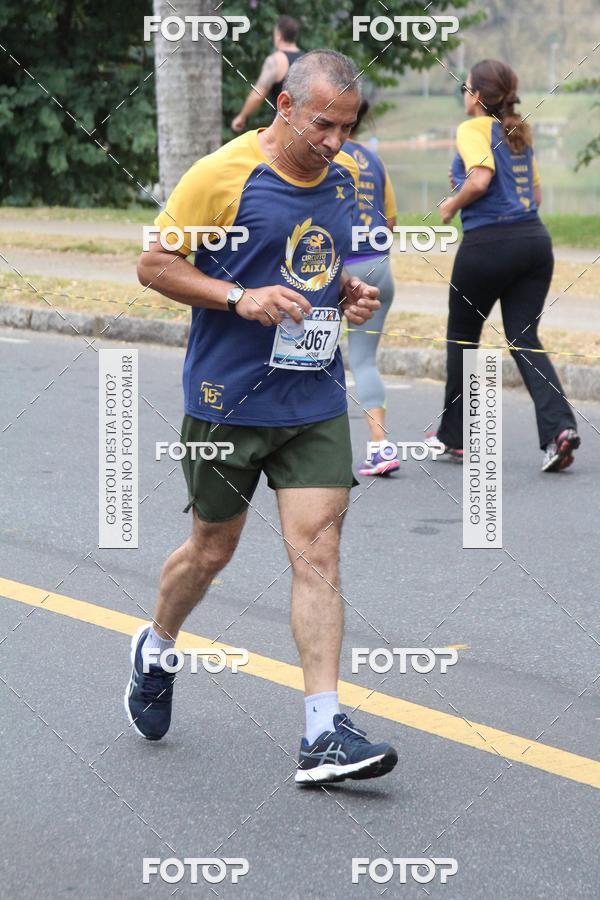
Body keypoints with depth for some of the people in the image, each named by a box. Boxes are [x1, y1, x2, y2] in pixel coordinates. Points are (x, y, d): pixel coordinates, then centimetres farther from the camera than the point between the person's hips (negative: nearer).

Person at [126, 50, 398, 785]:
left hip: (316, 402, 4)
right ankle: (156, 649, 42)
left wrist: (349, 296, 2)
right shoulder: (223, 175, -12)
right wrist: (241, 298, -20)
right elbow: (154, 264, -8)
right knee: (212, 549, 11)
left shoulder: (346, 178, 7)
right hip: (226, 400, -4)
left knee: (317, 552, -6)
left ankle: (323, 735, -7)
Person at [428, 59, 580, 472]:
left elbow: (480, 179, -21)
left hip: (488, 242, -6)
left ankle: (453, 436, 21)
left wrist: (453, 205, -4)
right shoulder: (520, 133, 17)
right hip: (535, 238, 6)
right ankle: (560, 426, -16)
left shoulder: (474, 129, -5)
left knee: (462, 335, 11)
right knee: (524, 339, 5)